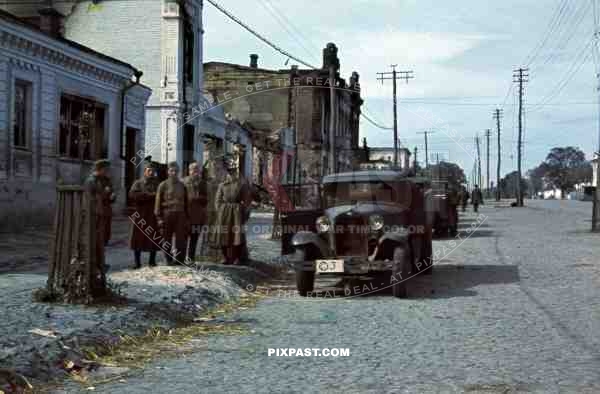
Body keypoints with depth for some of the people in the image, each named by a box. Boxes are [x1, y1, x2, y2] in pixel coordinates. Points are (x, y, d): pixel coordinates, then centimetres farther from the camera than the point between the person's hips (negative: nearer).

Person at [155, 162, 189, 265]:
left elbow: (186, 202, 16)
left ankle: (180, 260, 4)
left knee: (181, 239, -3)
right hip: (167, 215, -2)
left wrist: (187, 218, 11)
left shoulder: (182, 185, 12)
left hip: (180, 215, 2)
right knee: (167, 240, 4)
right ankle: (168, 260, 13)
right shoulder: (163, 185, 2)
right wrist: (159, 218, -7)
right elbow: (158, 202, 0)